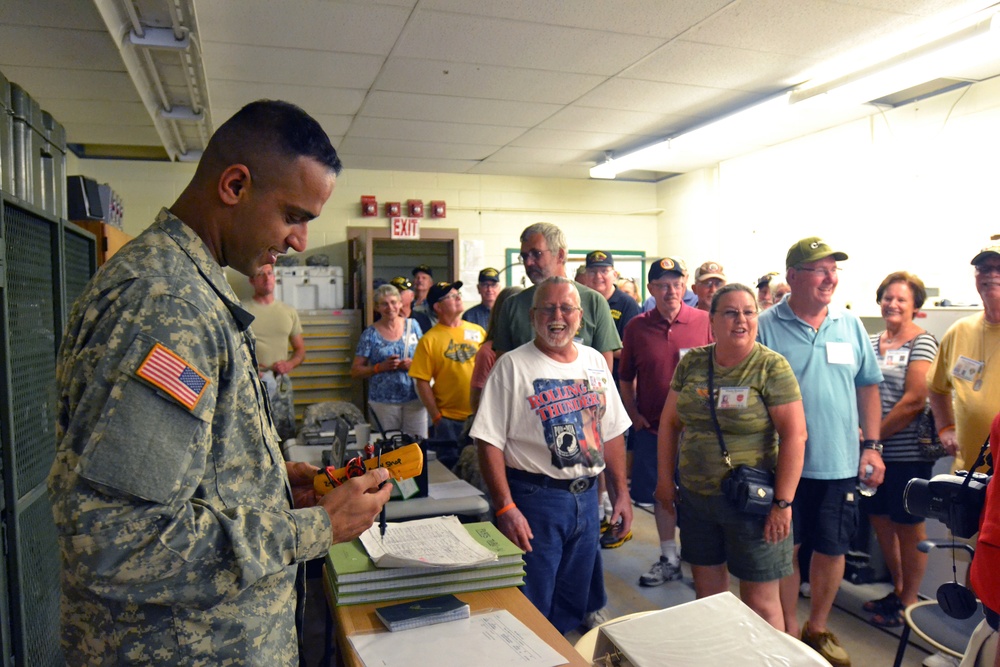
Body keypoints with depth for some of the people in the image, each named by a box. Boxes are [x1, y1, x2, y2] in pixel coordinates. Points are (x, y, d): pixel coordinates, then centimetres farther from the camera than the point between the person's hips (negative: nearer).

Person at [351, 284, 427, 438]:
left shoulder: (413, 326, 7)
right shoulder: (370, 334, 1)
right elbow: (355, 371, 1)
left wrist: (414, 363, -8)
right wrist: (381, 367, -13)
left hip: (414, 398, 1)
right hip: (383, 401, -1)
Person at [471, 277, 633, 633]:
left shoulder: (595, 361, 8)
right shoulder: (513, 366, -10)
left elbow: (612, 433, 13)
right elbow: (489, 442, -13)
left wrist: (621, 493, 10)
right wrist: (505, 508, -19)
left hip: (587, 496, 6)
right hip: (535, 499, -5)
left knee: (576, 604, 19)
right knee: (532, 610, 4)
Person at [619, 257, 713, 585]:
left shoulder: (704, 322, -5)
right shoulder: (636, 327, 0)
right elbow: (625, 377, 9)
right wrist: (633, 413, 1)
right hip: (652, 426, 2)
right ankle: (669, 560, 30)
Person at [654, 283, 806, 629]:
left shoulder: (772, 367, -10)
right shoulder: (691, 363, 3)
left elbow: (794, 435, -13)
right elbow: (670, 422, 10)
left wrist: (783, 502, -15)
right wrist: (665, 480, 9)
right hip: (695, 496, 5)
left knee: (761, 603, 5)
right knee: (706, 593, 19)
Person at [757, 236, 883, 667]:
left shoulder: (851, 326, 4)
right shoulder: (766, 328, -8)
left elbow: (867, 387, 11)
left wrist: (872, 445, 6)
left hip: (841, 464, 3)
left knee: (832, 549, 14)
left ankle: (818, 628, 35)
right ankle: (789, 631, 30)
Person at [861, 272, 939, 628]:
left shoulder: (922, 342, -9)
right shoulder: (873, 341, 9)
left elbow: (915, 400, -17)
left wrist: (875, 435, -14)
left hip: (907, 451, -6)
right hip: (875, 450, 6)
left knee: (909, 526, 7)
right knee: (880, 519, 15)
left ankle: (909, 601, 23)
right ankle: (898, 588, 34)